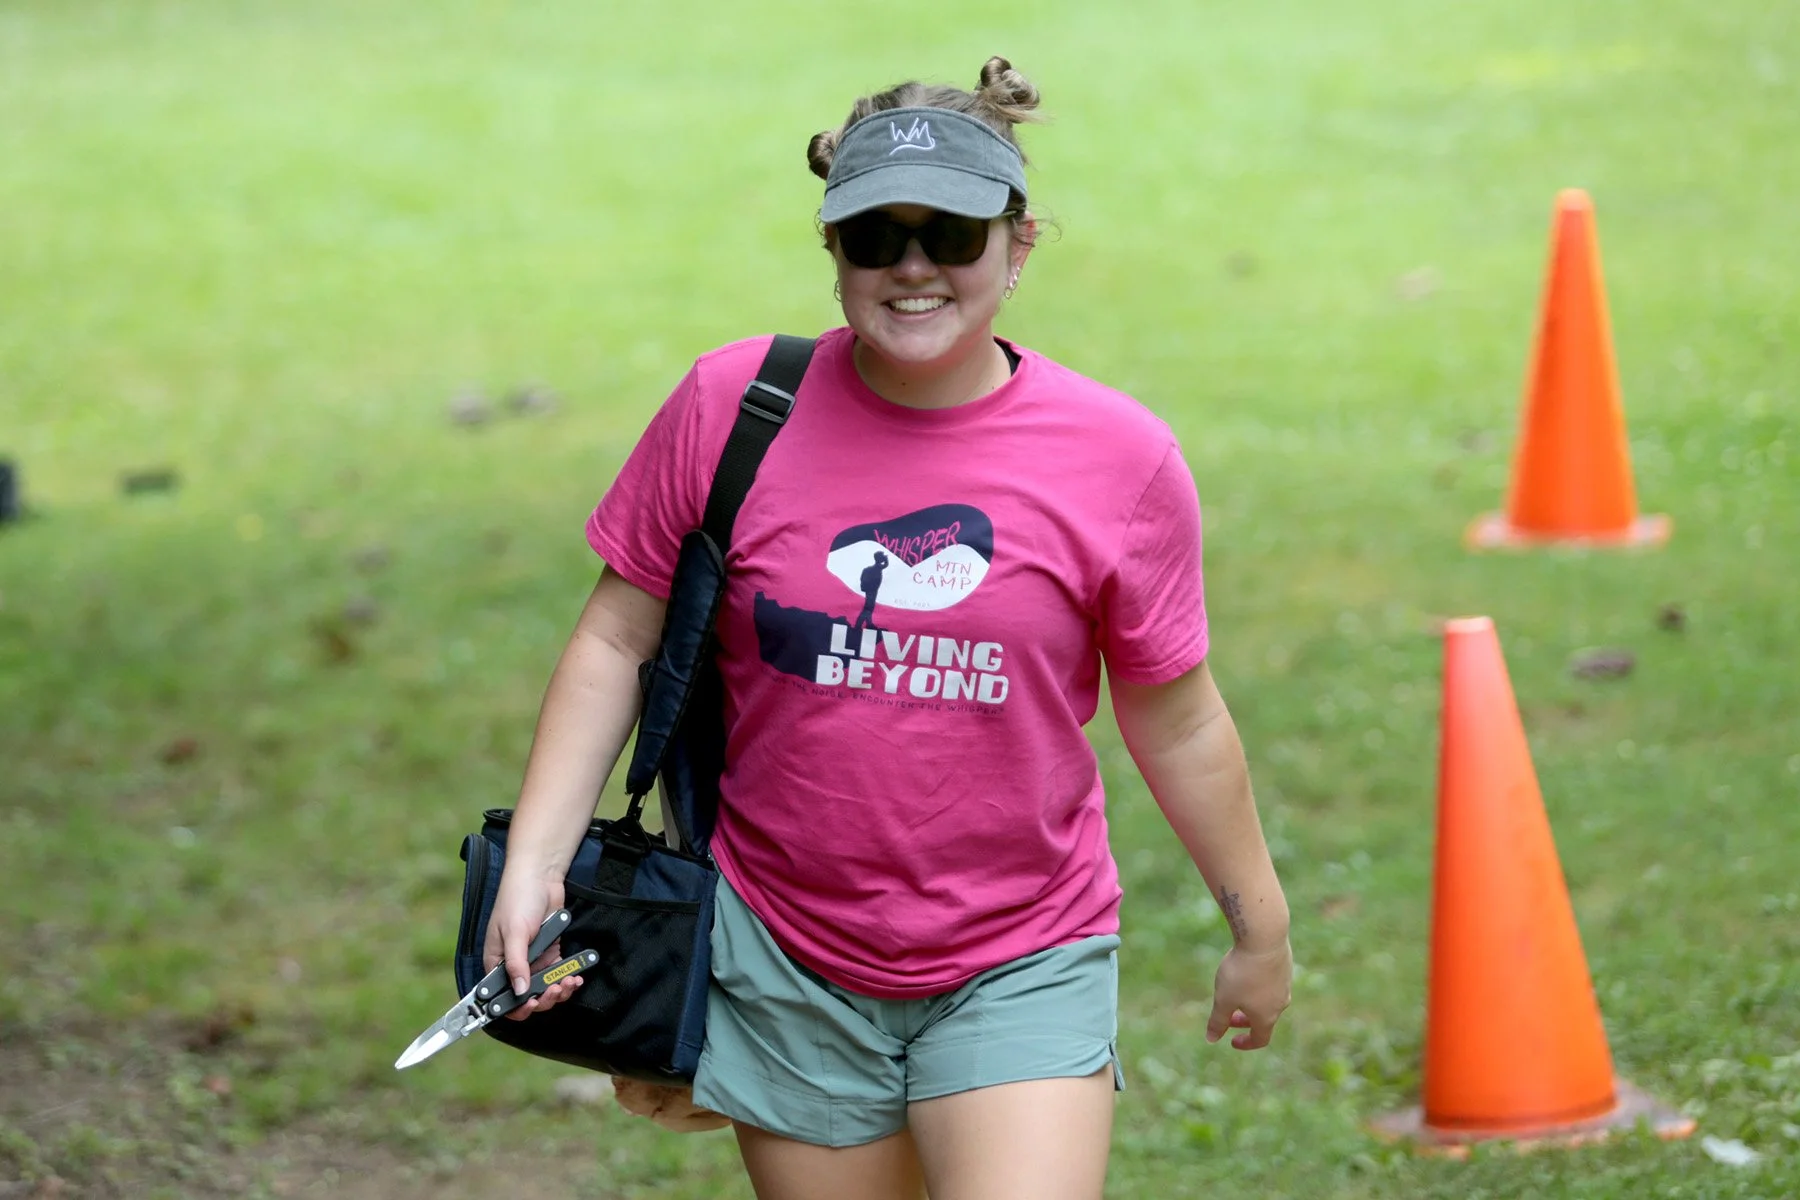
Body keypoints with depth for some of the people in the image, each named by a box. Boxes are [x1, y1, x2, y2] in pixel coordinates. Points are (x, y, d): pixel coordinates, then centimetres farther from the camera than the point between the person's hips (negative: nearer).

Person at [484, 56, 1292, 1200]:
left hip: (1021, 968, -1)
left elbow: (1178, 722, 5)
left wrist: (1261, 926, 14)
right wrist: (534, 865, -5)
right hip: (787, 964, 1)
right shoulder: (730, 407, -5)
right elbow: (616, 643, 3)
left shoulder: (1120, 459, -6)